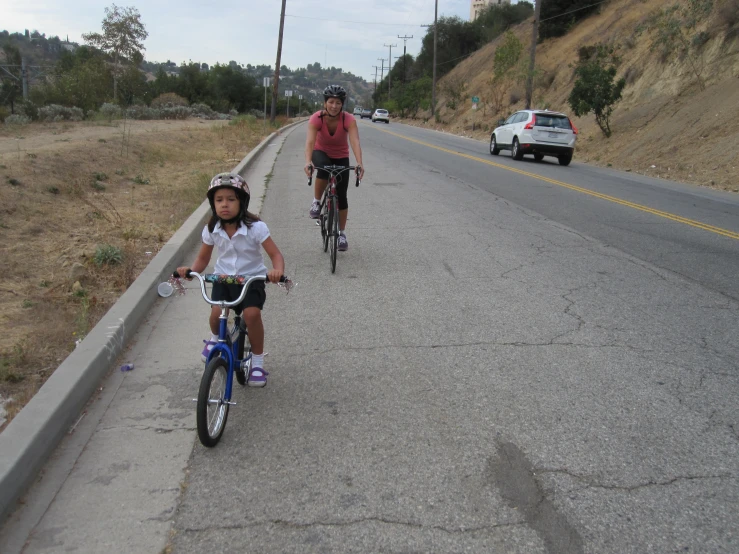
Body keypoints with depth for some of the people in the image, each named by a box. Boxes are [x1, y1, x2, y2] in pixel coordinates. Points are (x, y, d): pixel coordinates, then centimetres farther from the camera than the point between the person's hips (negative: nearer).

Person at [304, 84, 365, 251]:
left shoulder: (348, 119, -26)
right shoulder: (316, 118, -27)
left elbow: (355, 141, -39)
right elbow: (310, 141, -40)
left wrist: (359, 164, -56)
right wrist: (308, 162, -58)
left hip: (341, 157, 1)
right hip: (321, 152, -1)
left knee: (341, 196, -2)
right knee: (324, 168, -38)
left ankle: (342, 233, 16)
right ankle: (316, 202, -13)